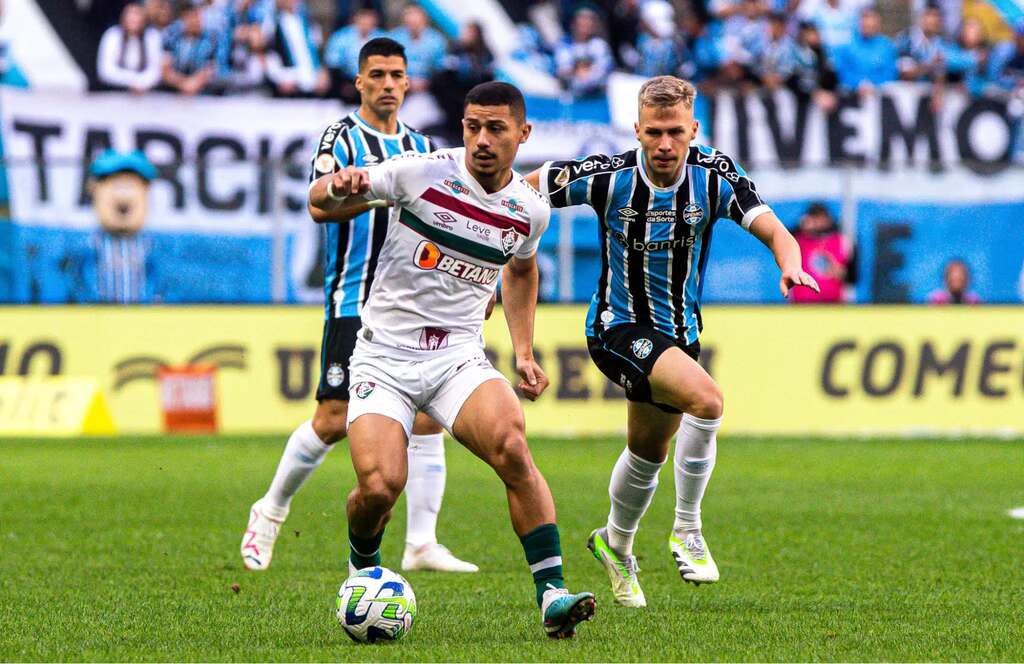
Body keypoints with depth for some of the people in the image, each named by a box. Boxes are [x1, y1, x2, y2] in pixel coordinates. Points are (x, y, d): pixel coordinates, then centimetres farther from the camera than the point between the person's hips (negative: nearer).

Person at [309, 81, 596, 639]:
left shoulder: (529, 211, 2)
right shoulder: (423, 173, -10)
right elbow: (321, 201, -5)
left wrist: (523, 352, 18)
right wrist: (336, 187, -29)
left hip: (460, 357, 2)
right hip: (384, 357, -2)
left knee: (512, 447, -28)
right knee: (379, 487, -20)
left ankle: (552, 594, -24)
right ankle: (362, 568, 16)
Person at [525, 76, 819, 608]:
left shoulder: (715, 175, -13)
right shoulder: (608, 176, -19)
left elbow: (772, 229, -22)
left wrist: (790, 265, -43)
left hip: (679, 329, 5)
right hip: (619, 325, -5)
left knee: (649, 452, 20)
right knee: (705, 399, -29)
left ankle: (615, 544, 48)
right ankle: (687, 530, -15)